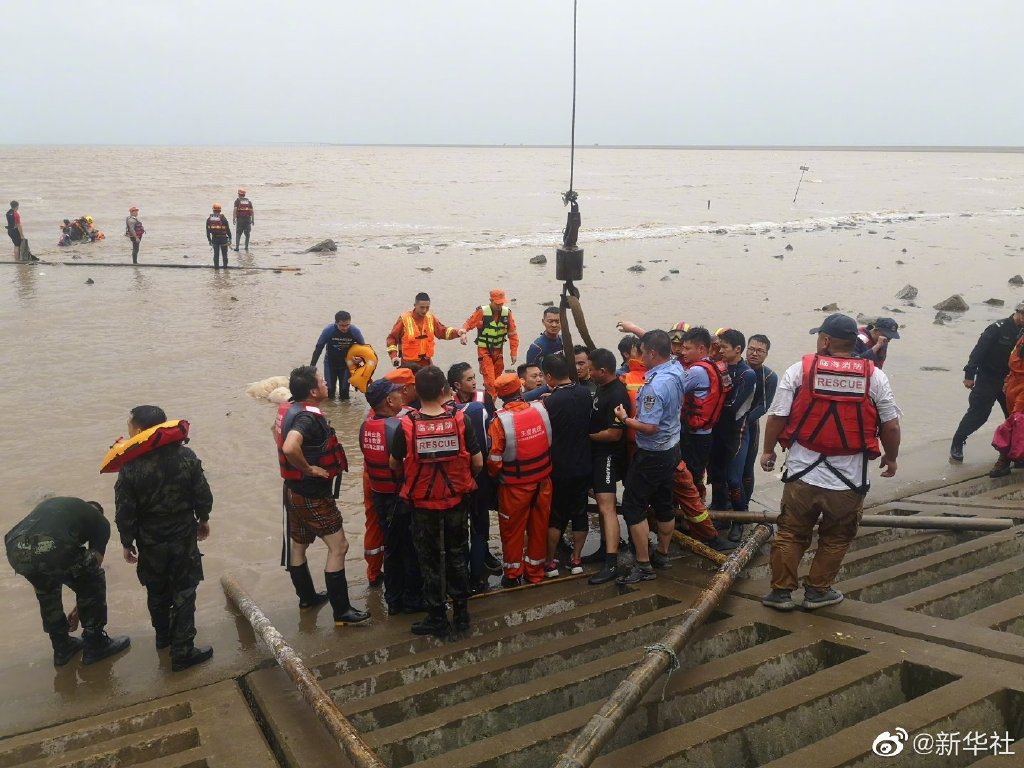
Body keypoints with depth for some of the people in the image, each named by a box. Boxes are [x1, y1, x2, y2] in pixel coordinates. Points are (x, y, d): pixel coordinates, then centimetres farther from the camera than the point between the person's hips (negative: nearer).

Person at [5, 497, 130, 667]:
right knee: (93, 583, 23)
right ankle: (95, 645, 31)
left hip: (16, 550, 5)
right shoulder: (100, 520, 27)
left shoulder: (52, 504, 40)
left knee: (46, 589, 36)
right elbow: (92, 567, 30)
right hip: (54, 549, -5)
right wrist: (80, 607, 46)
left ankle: (62, 647, 42)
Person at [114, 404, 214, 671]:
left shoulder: (130, 467, -20)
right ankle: (182, 651, 12)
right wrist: (203, 519, 13)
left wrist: (127, 543, 2)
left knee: (157, 593, 21)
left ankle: (163, 637, 42)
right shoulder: (186, 456, -14)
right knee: (184, 593, 10)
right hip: (184, 538, 0)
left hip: (150, 542, 0)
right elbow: (203, 494, -6)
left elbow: (125, 512, -13)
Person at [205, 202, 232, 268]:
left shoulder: (209, 218, 2)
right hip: (223, 238, -3)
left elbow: (208, 230, 4)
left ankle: (216, 266, 11)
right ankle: (225, 265, 13)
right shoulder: (223, 218, -9)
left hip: (214, 238, 3)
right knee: (224, 253, 8)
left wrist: (209, 239, 12)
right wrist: (230, 238, 1)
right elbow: (227, 229, -7)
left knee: (216, 253, 10)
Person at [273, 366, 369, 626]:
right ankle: (341, 611, -1)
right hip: (314, 495, -10)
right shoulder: (308, 417, -27)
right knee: (338, 546, -4)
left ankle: (307, 596, 38)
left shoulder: (288, 408, 2)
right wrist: (309, 469, -26)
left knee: (298, 544, 20)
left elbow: (277, 431, 23)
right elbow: (290, 448, -44)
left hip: (294, 489, 10)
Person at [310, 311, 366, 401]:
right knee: (329, 391, 0)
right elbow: (318, 348, -14)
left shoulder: (355, 332, -22)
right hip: (330, 363, 0)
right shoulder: (328, 331, -25)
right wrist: (312, 366, -14)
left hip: (346, 364, 0)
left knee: (344, 392, -1)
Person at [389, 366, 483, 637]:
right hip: (457, 500, 2)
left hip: (423, 503, -1)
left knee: (430, 561, 13)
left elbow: (394, 464, -3)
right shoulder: (460, 419, -12)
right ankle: (461, 612, 28)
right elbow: (478, 463, -8)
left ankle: (437, 618, 22)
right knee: (457, 556, 19)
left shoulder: (407, 424, -15)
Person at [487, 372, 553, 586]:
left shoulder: (500, 421, -19)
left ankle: (513, 574, 26)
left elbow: (494, 460, -16)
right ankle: (535, 572, 30)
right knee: (539, 526, 17)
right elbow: (551, 443, 4)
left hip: (515, 486, -3)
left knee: (512, 530, 13)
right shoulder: (541, 409, -10)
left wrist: (495, 475, 3)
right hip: (542, 480, 3)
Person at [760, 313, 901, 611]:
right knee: (835, 539, 18)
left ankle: (781, 591, 21)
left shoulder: (799, 370, -6)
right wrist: (891, 457, 17)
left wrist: (768, 451, 10)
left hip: (803, 473, 0)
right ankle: (817, 591, 26)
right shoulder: (874, 376, -3)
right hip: (850, 478, 0)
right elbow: (890, 425, -1)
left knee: (790, 534, 14)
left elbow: (776, 417, -5)